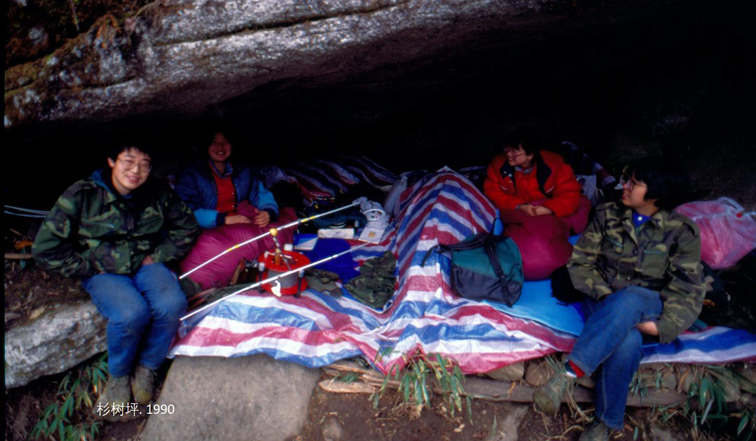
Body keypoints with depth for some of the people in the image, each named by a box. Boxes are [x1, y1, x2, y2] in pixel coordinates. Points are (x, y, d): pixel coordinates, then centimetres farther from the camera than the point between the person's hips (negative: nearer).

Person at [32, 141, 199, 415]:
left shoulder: (159, 193, -2)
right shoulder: (82, 195, -10)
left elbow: (187, 227, 12)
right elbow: (46, 248, -6)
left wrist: (157, 256, 1)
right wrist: (90, 268, -7)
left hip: (146, 265, 3)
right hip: (104, 272, -2)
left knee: (172, 305, -30)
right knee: (131, 313, -33)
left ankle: (146, 368, -3)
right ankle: (118, 376, -2)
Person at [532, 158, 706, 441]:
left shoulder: (681, 232, 0)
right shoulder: (608, 216, 5)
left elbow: (688, 290, -5)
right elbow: (579, 263, 3)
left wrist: (662, 326, -24)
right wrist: (606, 296, -15)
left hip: (651, 306, -1)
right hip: (605, 304, 1)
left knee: (628, 298, -41)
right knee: (627, 343, -37)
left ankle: (568, 375, -43)